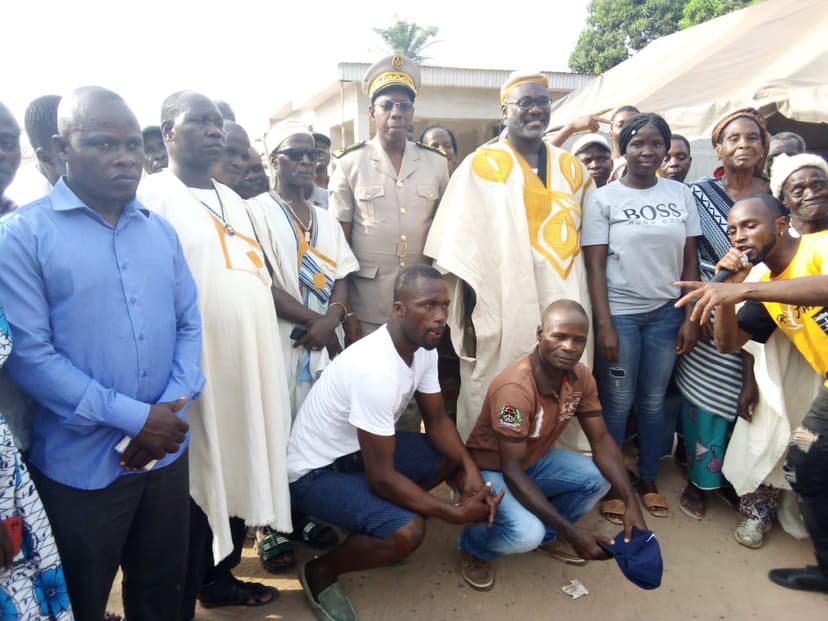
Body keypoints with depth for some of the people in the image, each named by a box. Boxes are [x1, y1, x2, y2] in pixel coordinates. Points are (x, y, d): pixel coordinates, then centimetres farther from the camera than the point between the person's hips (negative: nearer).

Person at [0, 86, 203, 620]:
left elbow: (189, 323, 5)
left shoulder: (161, 231, 6)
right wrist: (133, 417, -19)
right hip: (80, 464, -4)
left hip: (167, 450, 4)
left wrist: (173, 408, -10)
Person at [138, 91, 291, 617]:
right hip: (196, 369, -7)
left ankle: (220, 579, 35)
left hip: (250, 364, 8)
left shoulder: (231, 198, 17)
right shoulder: (153, 196, -8)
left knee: (238, 475, 16)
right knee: (198, 488, 3)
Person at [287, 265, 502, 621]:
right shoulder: (376, 370, -34)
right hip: (315, 472, -9)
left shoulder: (424, 348, -6)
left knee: (454, 458, 5)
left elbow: (437, 419, 5)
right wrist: (457, 513, -21)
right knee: (407, 531, -27)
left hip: (360, 451, 9)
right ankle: (320, 573, 1)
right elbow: (381, 477, -29)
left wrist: (470, 470, -12)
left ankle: (371, 522, 17)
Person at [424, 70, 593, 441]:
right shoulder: (481, 166, 0)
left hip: (564, 312, 5)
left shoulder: (572, 169, 13)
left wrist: (588, 314, 9)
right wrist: (468, 314, -10)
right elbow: (464, 245, -5)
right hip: (502, 314, -4)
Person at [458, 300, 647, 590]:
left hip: (534, 459, 7)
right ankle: (473, 547, 4)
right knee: (526, 533, -31)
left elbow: (602, 441, -5)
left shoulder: (580, 377, -12)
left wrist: (631, 503, -19)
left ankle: (547, 534, 13)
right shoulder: (515, 388, -35)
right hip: (489, 470, -7)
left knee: (598, 479, -13)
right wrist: (570, 530, -34)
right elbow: (511, 471, -32)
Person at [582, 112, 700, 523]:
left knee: (654, 400, 12)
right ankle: (610, 485, 20)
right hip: (620, 313, -3)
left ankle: (648, 480, 29)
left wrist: (691, 317, 2)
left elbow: (690, 261, 7)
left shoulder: (681, 195, 5)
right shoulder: (603, 199, -4)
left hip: (666, 313, 3)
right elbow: (595, 266, -7)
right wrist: (604, 324, -12)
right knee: (617, 402, 5)